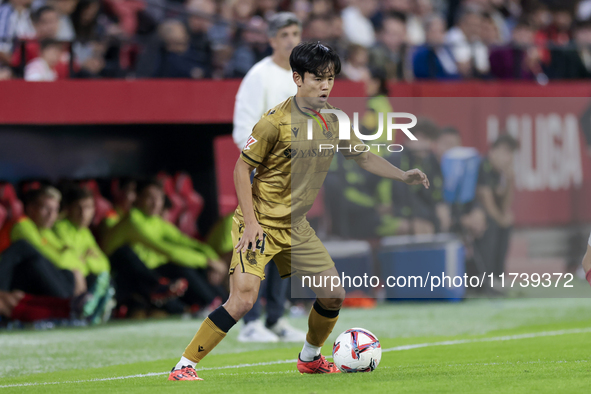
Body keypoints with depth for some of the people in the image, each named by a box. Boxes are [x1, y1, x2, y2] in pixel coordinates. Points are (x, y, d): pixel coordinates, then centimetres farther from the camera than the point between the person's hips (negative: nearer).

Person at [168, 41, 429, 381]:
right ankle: (184, 367, -13)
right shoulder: (276, 121, -17)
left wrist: (404, 176, 2)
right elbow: (242, 168, -12)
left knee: (334, 295, 6)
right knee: (243, 300, -21)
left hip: (296, 226, 7)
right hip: (260, 222, -7)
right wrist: (250, 222, -18)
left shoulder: (333, 120, 3)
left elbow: (363, 157, 15)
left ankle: (310, 358, 32)